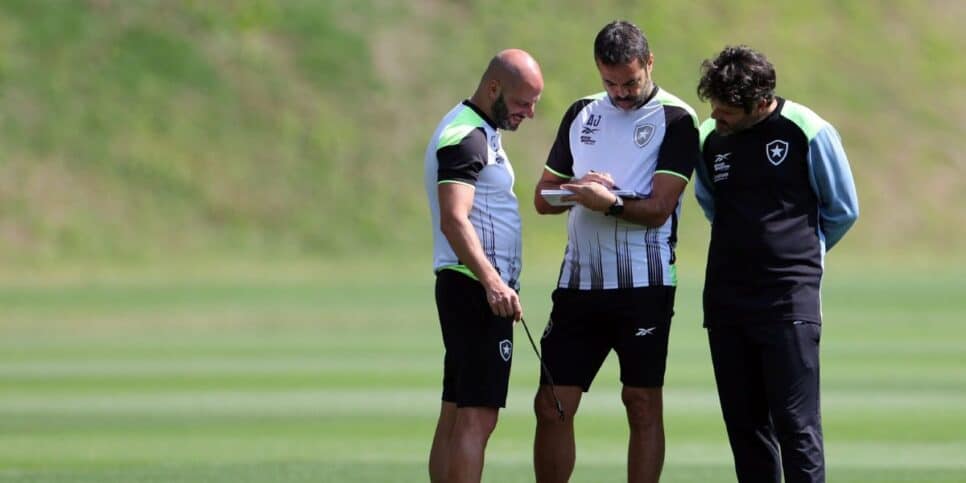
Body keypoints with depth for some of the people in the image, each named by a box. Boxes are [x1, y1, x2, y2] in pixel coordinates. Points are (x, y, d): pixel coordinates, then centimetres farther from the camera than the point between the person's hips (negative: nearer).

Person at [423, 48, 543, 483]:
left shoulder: (476, 131, 18)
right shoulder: (467, 137, -15)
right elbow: (454, 220, -27)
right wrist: (491, 281, -39)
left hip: (482, 288, 11)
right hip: (476, 286, -11)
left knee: (455, 414, 8)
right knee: (477, 417, -14)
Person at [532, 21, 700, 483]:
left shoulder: (675, 120, -2)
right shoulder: (582, 113, 15)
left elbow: (658, 209, -10)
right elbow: (543, 196, 16)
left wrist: (610, 202, -29)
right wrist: (579, 189, -5)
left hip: (643, 284, -5)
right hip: (578, 281, 5)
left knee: (642, 405, 0)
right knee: (552, 405, 1)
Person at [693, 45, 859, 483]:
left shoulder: (809, 133, -7)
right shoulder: (708, 138, 6)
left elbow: (842, 211, 6)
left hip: (789, 298, -5)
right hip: (725, 296, 5)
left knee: (795, 423, -9)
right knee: (744, 422, 6)